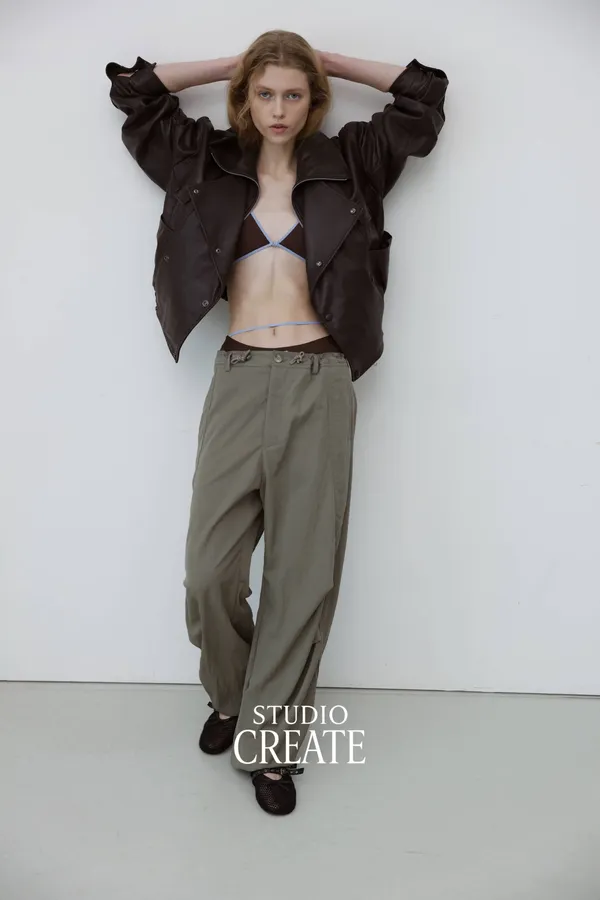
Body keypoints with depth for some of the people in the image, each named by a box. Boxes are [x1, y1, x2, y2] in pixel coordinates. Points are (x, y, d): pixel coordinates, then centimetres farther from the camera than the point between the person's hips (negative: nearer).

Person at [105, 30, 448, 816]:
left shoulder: (345, 163, 13)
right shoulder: (210, 162, 15)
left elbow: (425, 97, 19)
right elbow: (132, 90, 20)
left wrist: (336, 64, 19)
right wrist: (230, 65, 18)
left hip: (317, 382, 0)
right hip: (238, 380, 1)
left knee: (305, 572, 0)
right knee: (210, 570, -3)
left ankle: (270, 742, 17)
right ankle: (232, 697, 28)